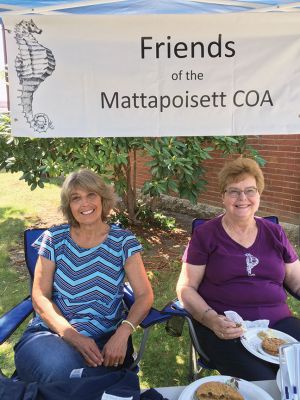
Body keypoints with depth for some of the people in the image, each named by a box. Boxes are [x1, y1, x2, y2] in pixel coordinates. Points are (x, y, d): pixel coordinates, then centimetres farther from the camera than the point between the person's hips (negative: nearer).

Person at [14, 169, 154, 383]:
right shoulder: (54, 239, 1)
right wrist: (74, 337, -16)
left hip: (105, 339, 0)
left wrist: (123, 332, -23)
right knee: (61, 371, -31)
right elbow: (40, 297, -1)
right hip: (52, 331, 1)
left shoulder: (123, 241, 0)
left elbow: (145, 296, -4)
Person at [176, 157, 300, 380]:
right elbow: (186, 288, 1)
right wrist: (211, 319, -16)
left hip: (277, 321, 4)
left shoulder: (274, 233, 13)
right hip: (226, 327, -3)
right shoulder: (205, 235, 2)